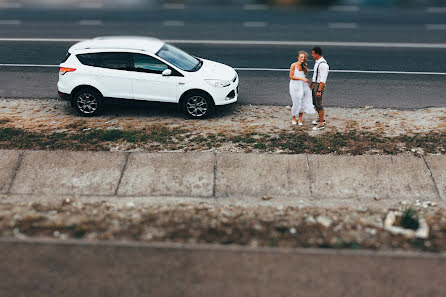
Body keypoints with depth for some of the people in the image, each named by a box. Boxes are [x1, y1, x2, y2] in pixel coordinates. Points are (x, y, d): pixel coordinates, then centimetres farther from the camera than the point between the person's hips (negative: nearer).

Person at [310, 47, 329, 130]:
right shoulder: (317, 62, 9)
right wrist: (310, 85, 25)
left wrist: (319, 91, -26)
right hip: (314, 84, 10)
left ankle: (321, 123, 6)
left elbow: (323, 79, -24)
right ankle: (321, 119, 34)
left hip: (319, 85, -10)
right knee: (315, 103, 18)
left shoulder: (323, 64, -21)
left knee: (319, 104, -3)